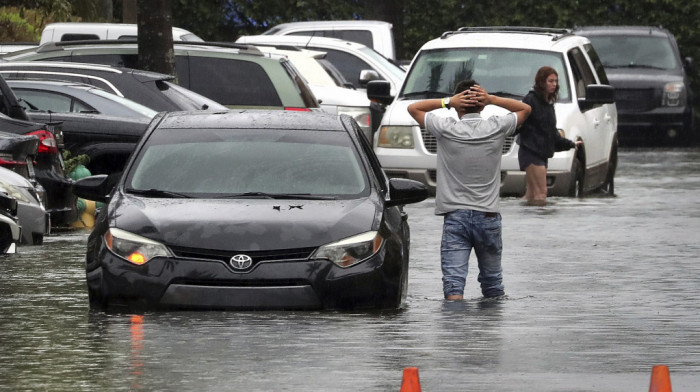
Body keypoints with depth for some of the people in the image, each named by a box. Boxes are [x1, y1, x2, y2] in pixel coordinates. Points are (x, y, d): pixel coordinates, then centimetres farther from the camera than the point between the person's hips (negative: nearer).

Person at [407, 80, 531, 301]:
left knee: (453, 282, -11)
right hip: (488, 216, 2)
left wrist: (447, 102, -3)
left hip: (455, 216, -2)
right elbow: (525, 109, 17)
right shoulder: (496, 128, -2)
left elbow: (413, 108, 8)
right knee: (492, 283, 17)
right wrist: (492, 100, 2)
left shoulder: (447, 129, -7)